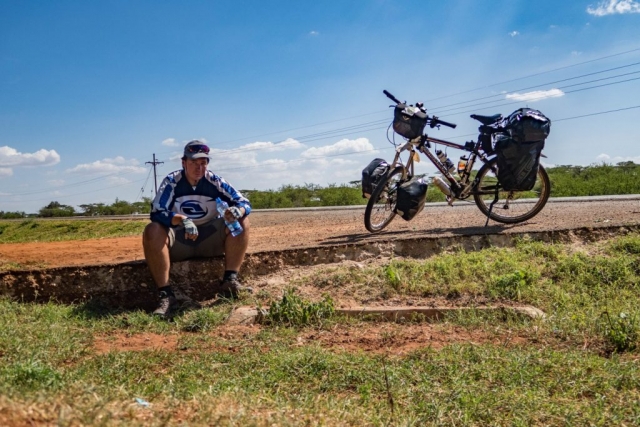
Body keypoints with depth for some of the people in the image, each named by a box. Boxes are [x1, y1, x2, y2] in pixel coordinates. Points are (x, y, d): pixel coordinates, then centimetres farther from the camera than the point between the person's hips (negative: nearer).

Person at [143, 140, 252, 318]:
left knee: (242, 221, -19)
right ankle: (166, 295, -32)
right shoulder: (172, 181, -10)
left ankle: (229, 281, -23)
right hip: (178, 241, -2)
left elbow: (244, 202, -9)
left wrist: (238, 210, -35)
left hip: (210, 239, 2)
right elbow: (156, 213, -21)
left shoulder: (214, 181, -6)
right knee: (152, 231, -31)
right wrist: (183, 220, -40)